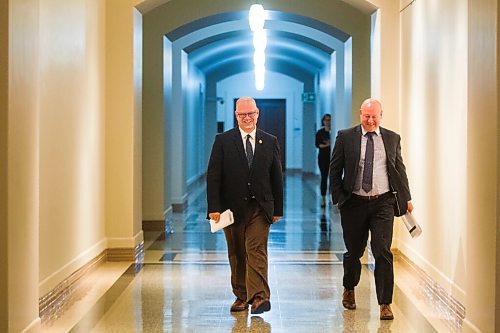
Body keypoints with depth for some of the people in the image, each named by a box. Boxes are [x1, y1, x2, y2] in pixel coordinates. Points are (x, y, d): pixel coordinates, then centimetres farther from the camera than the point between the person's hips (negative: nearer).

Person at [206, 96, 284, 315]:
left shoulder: (270, 142, 6)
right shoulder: (223, 141, 1)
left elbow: (276, 177, 9)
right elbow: (213, 176, -3)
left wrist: (277, 209, 6)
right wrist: (214, 207, -11)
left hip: (260, 207, 0)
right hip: (232, 207, 0)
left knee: (257, 250, -11)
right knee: (236, 254, 9)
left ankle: (259, 297, -17)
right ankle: (241, 296, 20)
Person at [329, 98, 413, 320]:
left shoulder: (392, 138, 7)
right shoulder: (345, 137, 1)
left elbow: (400, 170, 13)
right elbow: (335, 170, 3)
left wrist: (406, 198, 10)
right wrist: (339, 198, -4)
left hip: (383, 203, 0)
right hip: (354, 203, 0)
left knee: (383, 252, -9)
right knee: (354, 251, 12)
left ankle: (385, 304, -2)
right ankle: (349, 290, 39)